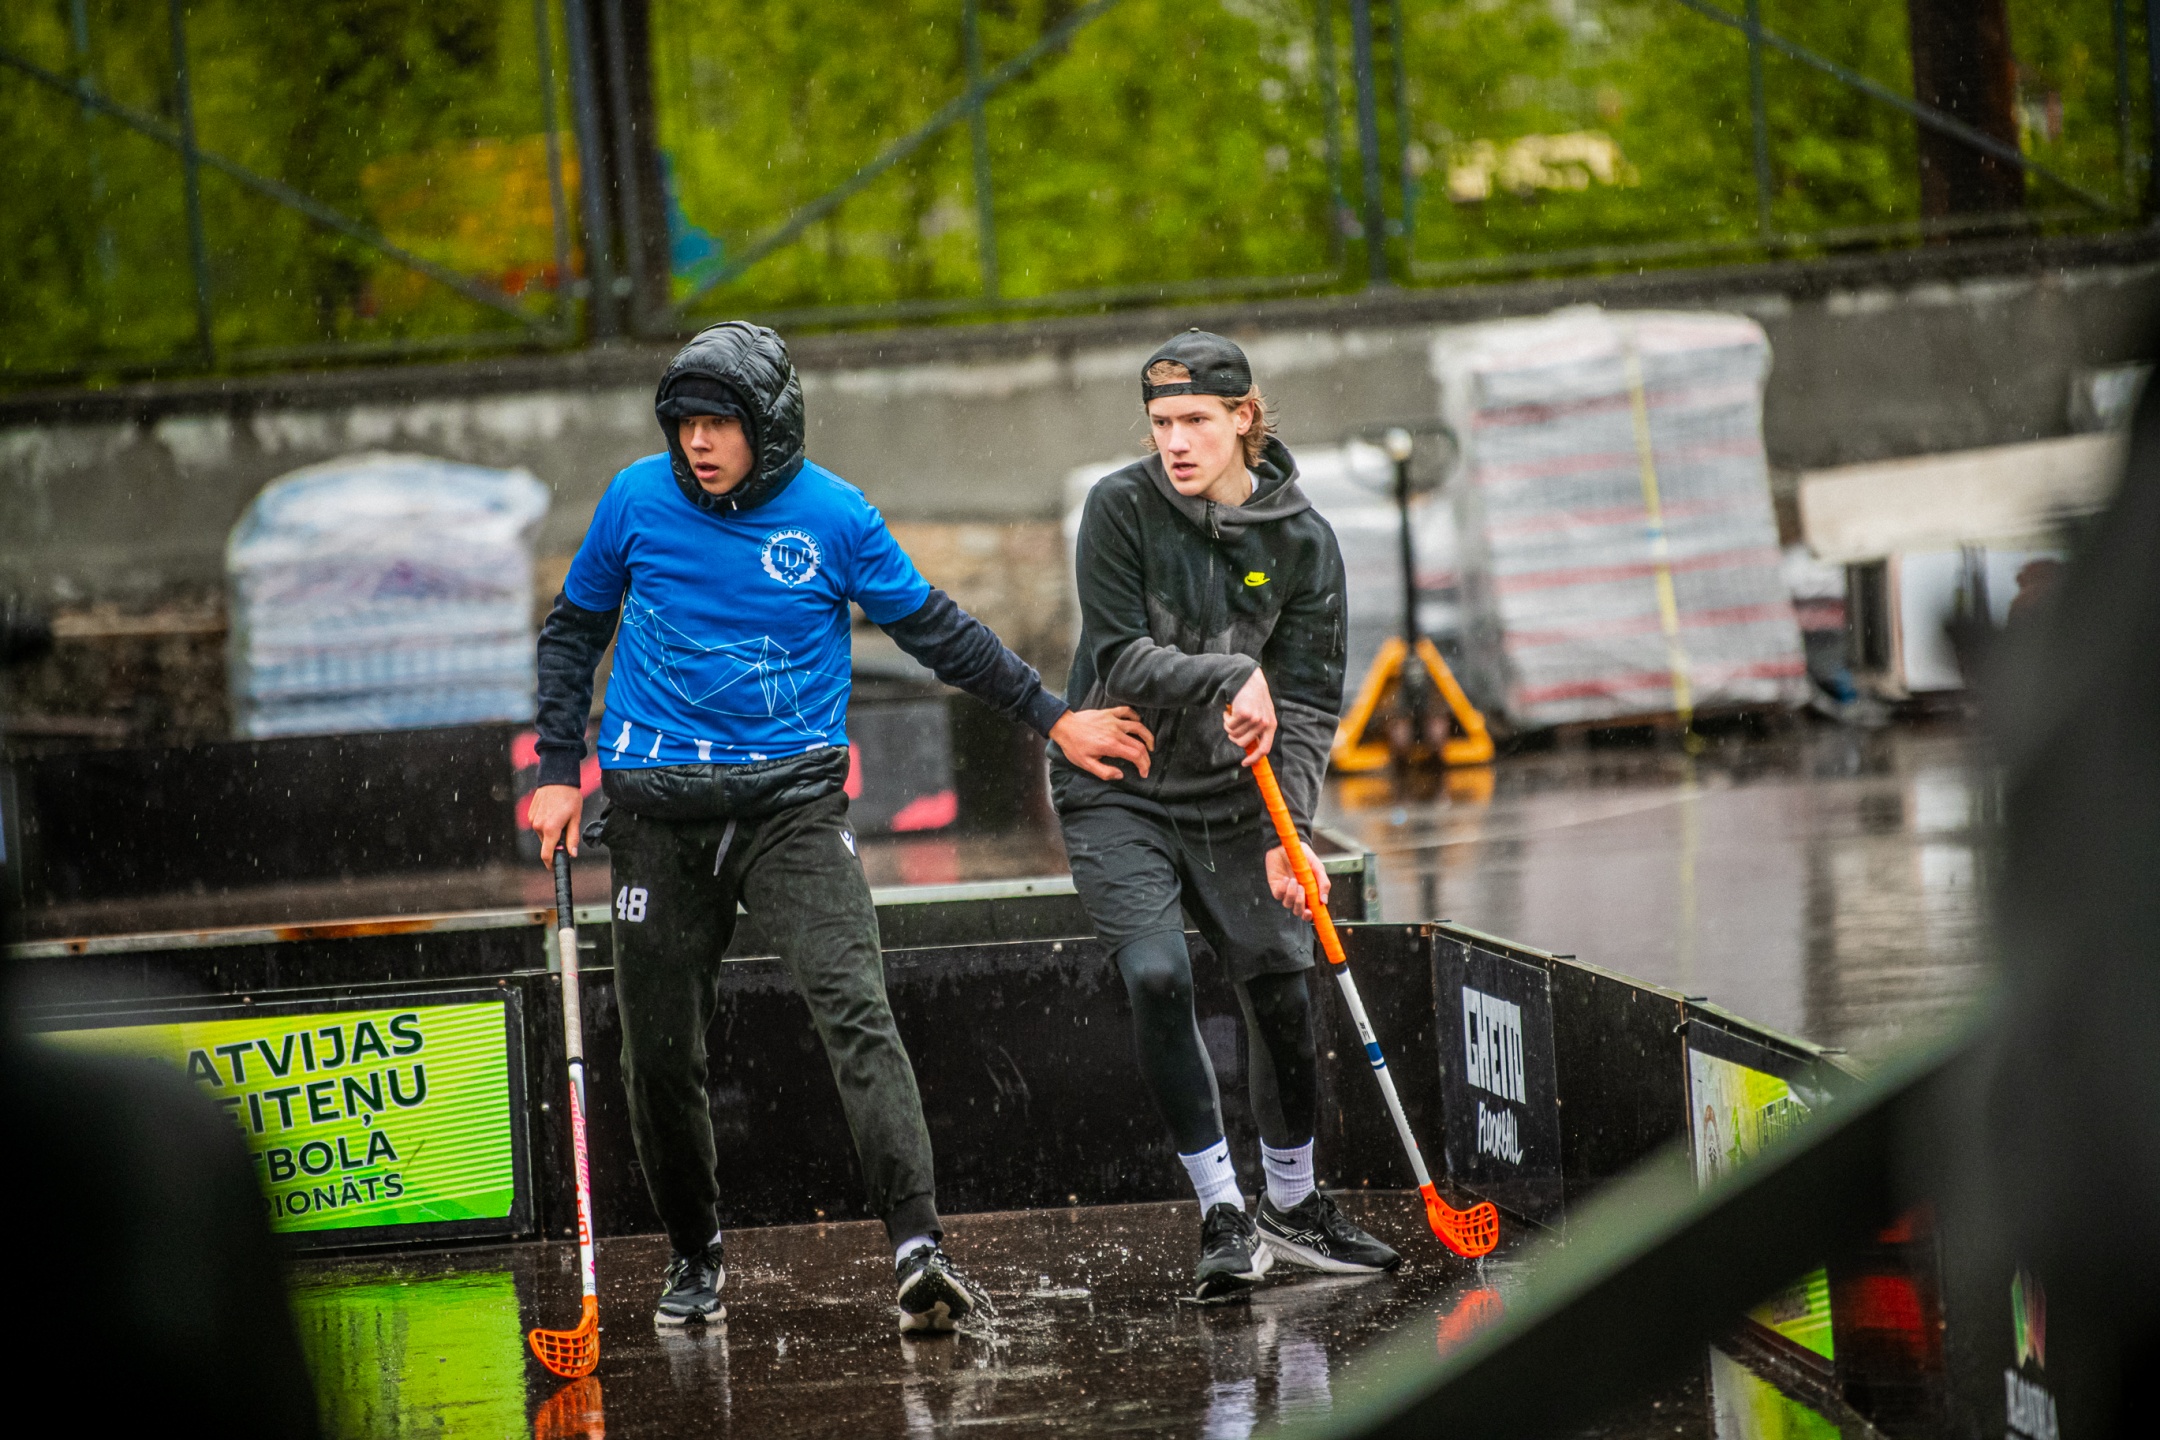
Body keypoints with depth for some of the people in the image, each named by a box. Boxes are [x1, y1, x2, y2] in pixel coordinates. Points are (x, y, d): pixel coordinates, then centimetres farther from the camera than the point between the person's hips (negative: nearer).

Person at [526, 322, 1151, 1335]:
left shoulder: (833, 515, -4)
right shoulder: (638, 501, 0)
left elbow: (937, 630, 8)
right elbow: (573, 630, 14)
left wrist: (1050, 717, 9)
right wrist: (559, 769, 8)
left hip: (794, 796, -2)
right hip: (659, 806, 2)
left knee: (854, 1006, -19)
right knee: (660, 1050, 4)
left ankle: (916, 1245, -27)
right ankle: (694, 1257, 26)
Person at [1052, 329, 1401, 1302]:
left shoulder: (1301, 540, -6)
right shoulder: (1121, 509, -11)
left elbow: (1306, 701, -7)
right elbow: (1122, 656, -15)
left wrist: (1290, 833, -18)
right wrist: (1228, 678, -28)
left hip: (1233, 800, 3)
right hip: (1118, 792, -2)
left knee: (1281, 986, 2)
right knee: (1156, 976, -19)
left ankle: (1292, 1207, 24)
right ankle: (1223, 1218, -11)